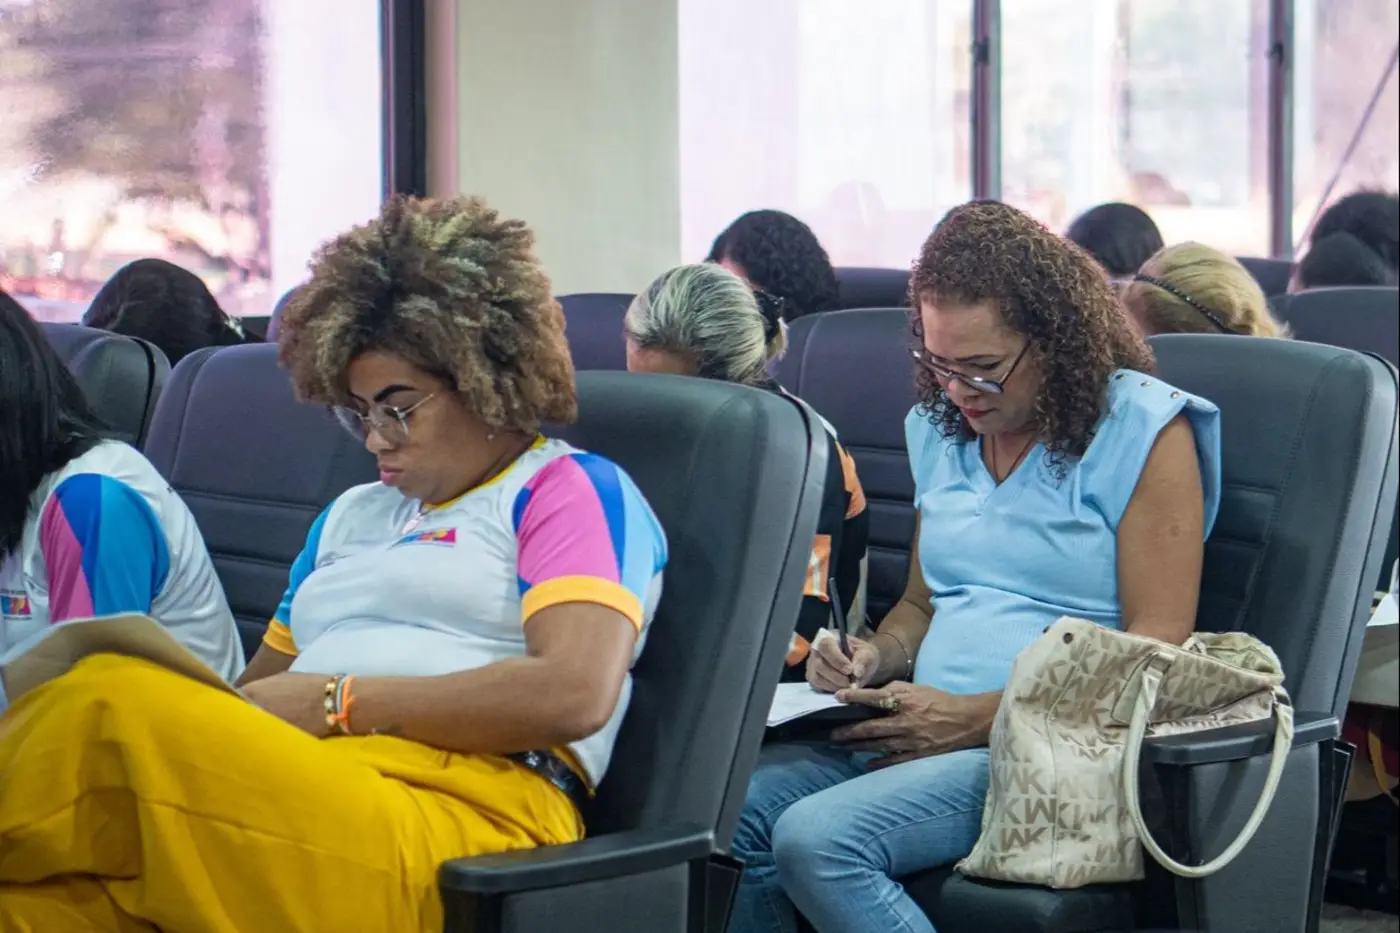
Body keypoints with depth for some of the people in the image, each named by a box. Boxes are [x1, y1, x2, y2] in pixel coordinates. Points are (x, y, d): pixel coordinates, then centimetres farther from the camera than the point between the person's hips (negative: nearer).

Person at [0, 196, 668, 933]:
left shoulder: (572, 490, 9)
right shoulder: (351, 516, 33)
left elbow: (576, 692, -9)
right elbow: (257, 690, 29)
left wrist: (336, 702, -9)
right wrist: (194, 717, 3)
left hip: (458, 812, -6)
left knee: (108, 714, -31)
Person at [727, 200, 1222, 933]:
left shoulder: (1142, 430, -5)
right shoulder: (941, 430, 16)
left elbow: (1156, 655, -10)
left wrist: (975, 717, -16)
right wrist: (877, 657, 3)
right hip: (925, 730, 7)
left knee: (820, 837, -29)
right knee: (730, 808, -21)